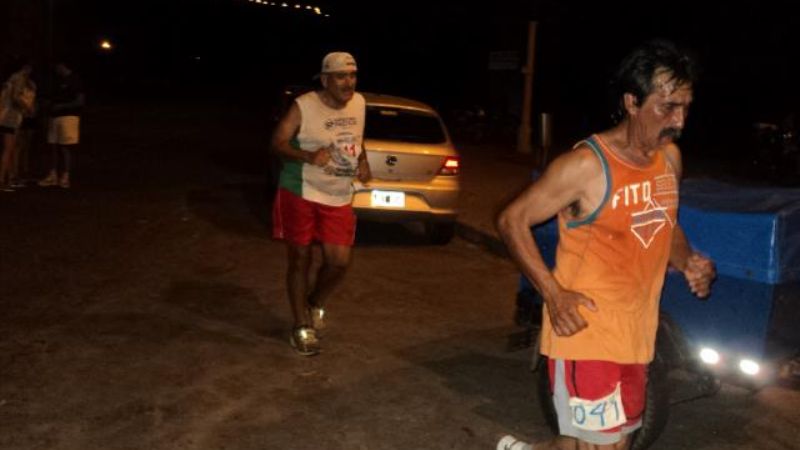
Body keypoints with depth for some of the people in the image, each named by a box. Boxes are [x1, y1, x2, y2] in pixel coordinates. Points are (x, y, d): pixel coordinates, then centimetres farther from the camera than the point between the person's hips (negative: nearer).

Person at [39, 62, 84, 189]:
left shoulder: (74, 80, -5)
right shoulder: (59, 80, 18)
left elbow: (80, 101, -10)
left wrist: (61, 106, -12)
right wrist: (51, 106, 7)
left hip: (68, 117, -8)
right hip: (55, 117, 8)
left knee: (65, 148, -7)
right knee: (54, 147, 7)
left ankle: (65, 178, -4)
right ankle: (53, 176, 11)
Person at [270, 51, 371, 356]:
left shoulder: (359, 103, 3)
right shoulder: (304, 106, -15)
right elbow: (277, 143, -14)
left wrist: (363, 162, 1)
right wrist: (308, 156, -31)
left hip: (339, 198, 5)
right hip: (300, 194, -4)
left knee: (339, 262, 1)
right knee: (300, 260, 5)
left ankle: (316, 304, 32)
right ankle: (302, 328, 20)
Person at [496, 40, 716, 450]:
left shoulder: (670, 158, 4)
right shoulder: (586, 165, -18)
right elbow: (512, 220, -13)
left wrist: (688, 262, -1)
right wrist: (553, 294, -19)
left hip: (636, 335, 8)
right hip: (586, 332, -7)